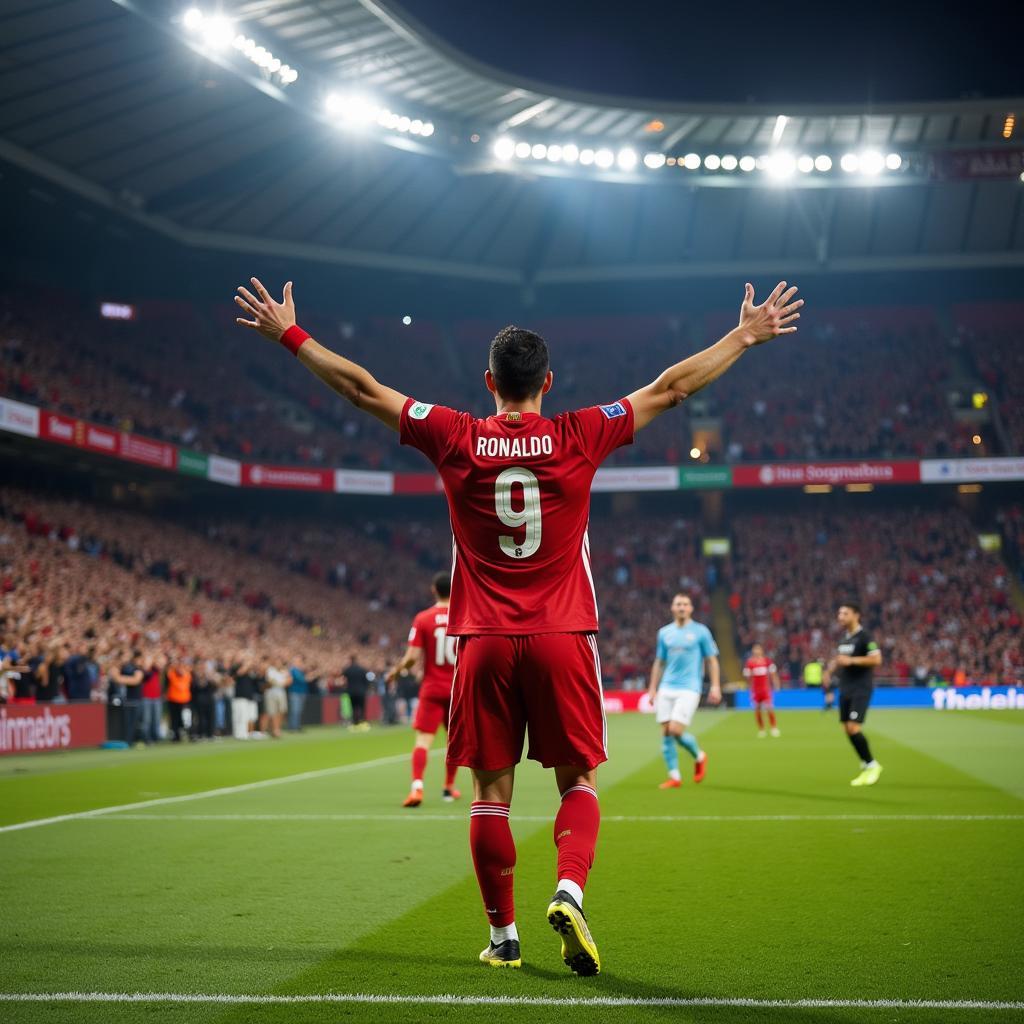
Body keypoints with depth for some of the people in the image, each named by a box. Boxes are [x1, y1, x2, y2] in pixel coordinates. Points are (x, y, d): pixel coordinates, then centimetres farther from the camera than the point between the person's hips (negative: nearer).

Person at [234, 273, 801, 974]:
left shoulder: (456, 441, 0)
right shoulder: (579, 438, -2)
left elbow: (363, 389, 5)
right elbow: (671, 389, 5)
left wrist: (290, 334, 16)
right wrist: (746, 336, 15)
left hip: (483, 642, 1)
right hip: (563, 638, 0)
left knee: (491, 793, 7)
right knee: (578, 782, 9)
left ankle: (504, 936, 12)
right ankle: (569, 891, -14)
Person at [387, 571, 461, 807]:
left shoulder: (422, 619, -7)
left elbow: (412, 657, -10)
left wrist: (396, 671, 8)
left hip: (431, 689, -2)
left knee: (423, 740, -5)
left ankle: (417, 787, -24)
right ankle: (449, 787, 29)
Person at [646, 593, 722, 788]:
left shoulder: (701, 631, 1)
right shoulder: (664, 633, 11)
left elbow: (712, 661, 3)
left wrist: (715, 686, -6)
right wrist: (652, 688, 13)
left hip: (689, 689, -4)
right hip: (666, 689, 4)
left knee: (676, 730, -15)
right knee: (666, 733, -2)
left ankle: (699, 756, 13)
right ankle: (674, 777, 7)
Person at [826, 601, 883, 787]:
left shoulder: (864, 636, -11)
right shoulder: (844, 637, 13)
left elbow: (877, 659, -20)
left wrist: (851, 660, -23)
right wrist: (833, 665, 11)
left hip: (861, 690, -8)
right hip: (845, 689, 8)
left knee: (853, 728, -16)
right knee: (848, 729, 6)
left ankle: (872, 765, 0)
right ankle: (867, 767, 17)